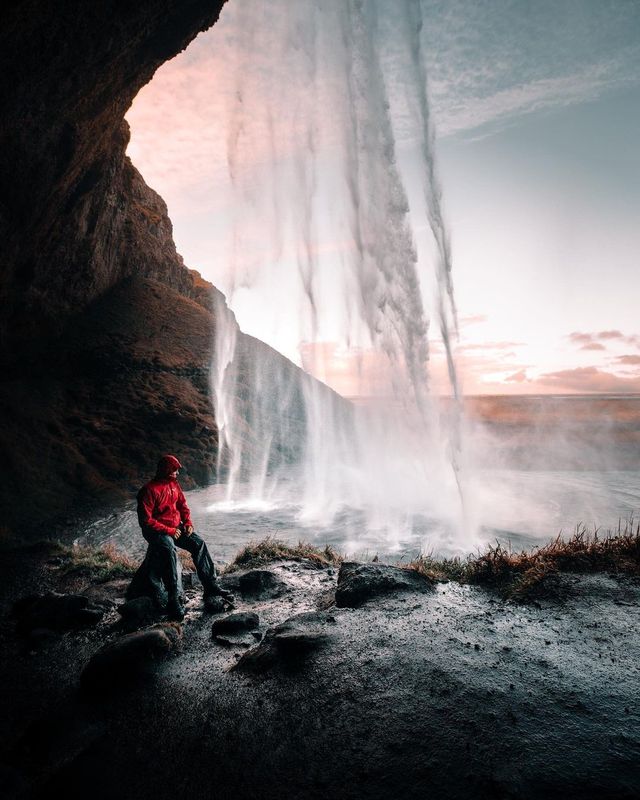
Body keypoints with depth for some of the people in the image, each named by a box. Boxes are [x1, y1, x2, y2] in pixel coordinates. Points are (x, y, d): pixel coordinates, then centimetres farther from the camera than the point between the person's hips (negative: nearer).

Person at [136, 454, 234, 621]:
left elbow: (182, 505, 17)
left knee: (199, 544, -13)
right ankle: (175, 599, -32)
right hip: (157, 531, -7)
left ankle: (211, 586, -11)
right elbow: (145, 520, -18)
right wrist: (168, 531, -22)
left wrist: (188, 523, 0)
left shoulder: (174, 484, 8)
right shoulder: (148, 490, -15)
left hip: (176, 527, 7)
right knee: (170, 551, -34)